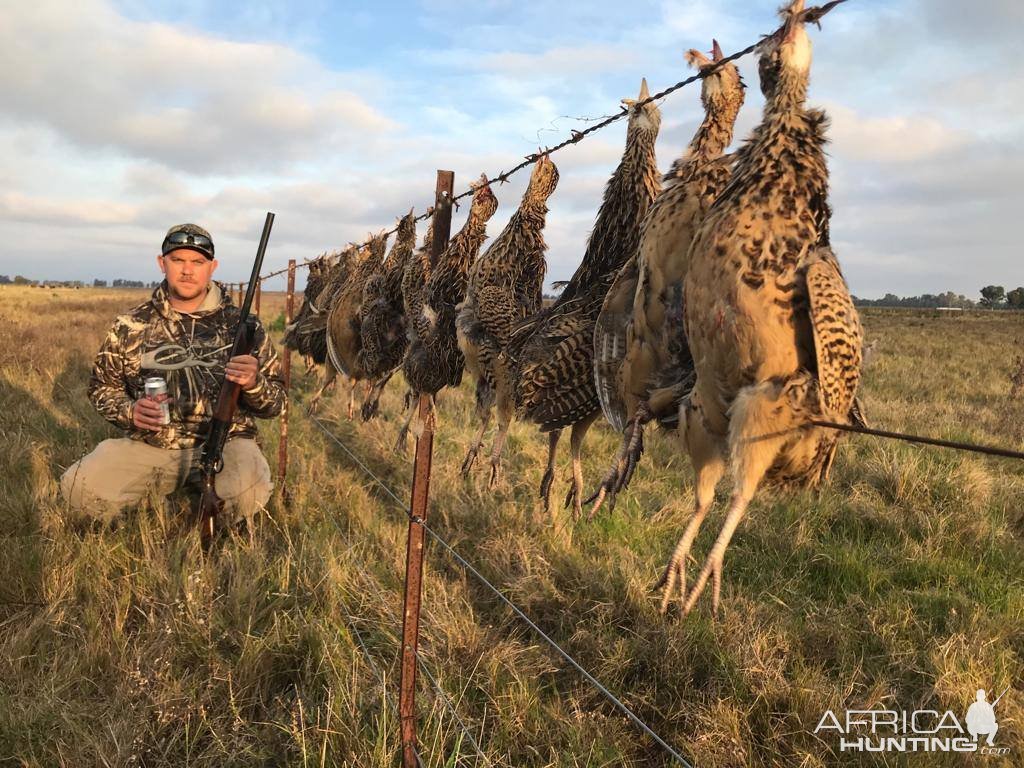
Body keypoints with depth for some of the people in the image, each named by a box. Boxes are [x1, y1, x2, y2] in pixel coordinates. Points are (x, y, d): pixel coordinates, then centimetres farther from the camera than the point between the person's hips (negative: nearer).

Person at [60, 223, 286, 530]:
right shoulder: (132, 325, 6)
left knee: (248, 492, -34)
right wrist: (129, 411, -6)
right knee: (80, 488, -23)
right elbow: (102, 386, 17)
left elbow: (275, 403, 3)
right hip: (148, 445, 2)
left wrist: (253, 384, -21)